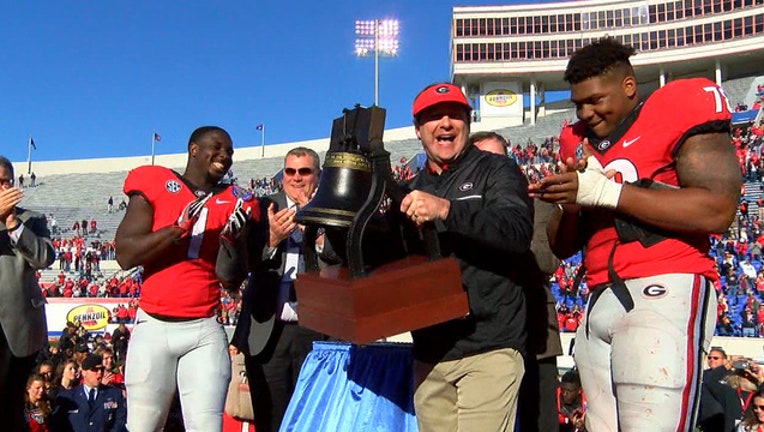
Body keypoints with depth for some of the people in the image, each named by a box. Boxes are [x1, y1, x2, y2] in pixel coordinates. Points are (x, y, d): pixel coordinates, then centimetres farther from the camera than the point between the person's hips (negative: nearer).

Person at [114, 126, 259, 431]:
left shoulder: (233, 202, 9)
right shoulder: (155, 185, 3)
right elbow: (125, 256, -7)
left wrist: (233, 240, -9)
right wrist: (178, 228, -16)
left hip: (205, 330, 1)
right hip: (154, 327, -1)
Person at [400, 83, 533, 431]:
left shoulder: (497, 170, 1)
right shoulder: (413, 190, 19)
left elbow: (518, 232, -17)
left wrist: (446, 209, -26)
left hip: (489, 346, -5)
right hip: (429, 352, 5)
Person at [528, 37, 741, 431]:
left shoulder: (680, 107, 0)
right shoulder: (577, 140, 19)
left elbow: (716, 211, -16)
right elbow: (562, 248, 21)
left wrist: (604, 190, -14)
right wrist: (572, 203, -2)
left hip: (663, 292, -6)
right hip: (598, 302, 7)